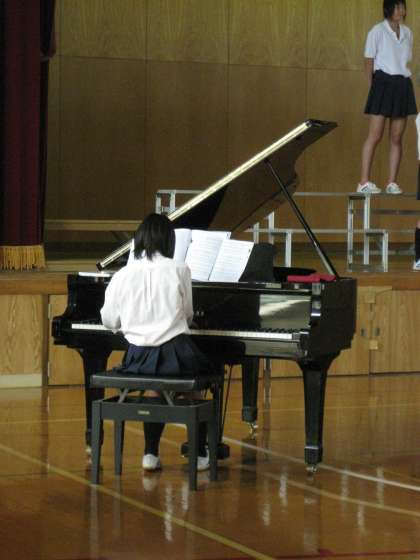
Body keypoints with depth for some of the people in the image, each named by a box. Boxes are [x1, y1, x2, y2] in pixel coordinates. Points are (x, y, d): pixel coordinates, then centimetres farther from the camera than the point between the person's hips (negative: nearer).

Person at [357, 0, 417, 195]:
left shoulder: (407, 33, 13)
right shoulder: (377, 31, -2)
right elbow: (369, 61, -2)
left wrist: (404, 78, 8)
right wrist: (373, 86, -5)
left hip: (403, 85, 5)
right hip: (383, 83, -5)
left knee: (396, 138, 3)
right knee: (375, 135, -9)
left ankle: (392, 182, 6)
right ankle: (364, 182, -7)